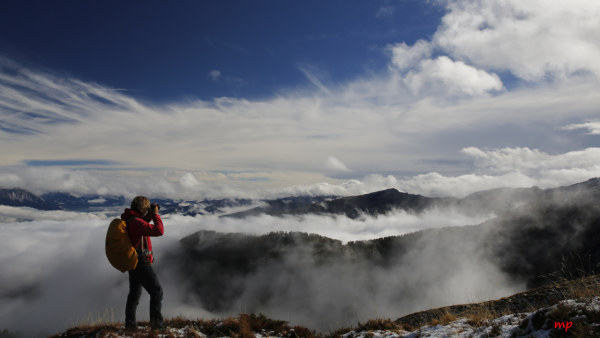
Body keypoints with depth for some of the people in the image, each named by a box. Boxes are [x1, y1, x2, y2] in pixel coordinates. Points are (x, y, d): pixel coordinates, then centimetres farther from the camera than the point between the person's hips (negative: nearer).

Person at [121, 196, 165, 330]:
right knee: (156, 291, -3)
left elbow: (145, 221, 29)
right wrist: (155, 214, -16)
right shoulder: (136, 222, -21)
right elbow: (159, 231, -28)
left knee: (134, 293, 20)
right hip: (141, 262, -10)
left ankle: (130, 323, 28)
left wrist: (151, 214, 11)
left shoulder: (129, 219, 8)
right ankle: (156, 323, -4)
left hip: (132, 262, 10)